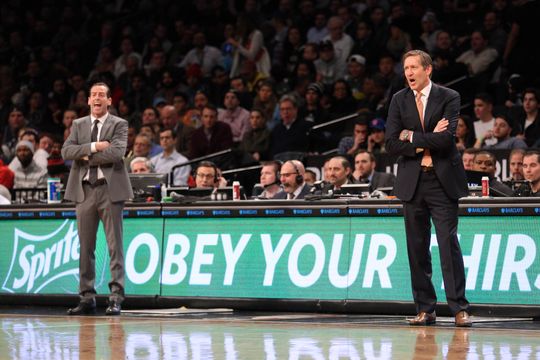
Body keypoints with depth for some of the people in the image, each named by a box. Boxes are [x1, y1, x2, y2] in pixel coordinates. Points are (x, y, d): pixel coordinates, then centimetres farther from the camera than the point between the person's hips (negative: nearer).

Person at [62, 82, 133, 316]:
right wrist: (93, 147, -13)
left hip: (110, 189, -4)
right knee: (86, 247, 5)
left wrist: (86, 157, -8)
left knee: (115, 245, -5)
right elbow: (66, 151, -1)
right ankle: (87, 298, 9)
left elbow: (117, 152, -14)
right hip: (84, 190, 4)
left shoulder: (119, 125, 3)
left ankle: (116, 297, -5)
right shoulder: (78, 125, 15)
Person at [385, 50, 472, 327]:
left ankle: (459, 309, -6)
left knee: (449, 242, -8)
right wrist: (426, 145, -9)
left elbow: (447, 138, -14)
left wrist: (412, 137, -6)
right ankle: (425, 310, 9)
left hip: (442, 181, -3)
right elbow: (391, 143, 0)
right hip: (412, 182, 3)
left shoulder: (448, 98, -1)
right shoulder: (399, 101, 9)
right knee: (417, 247, 4)